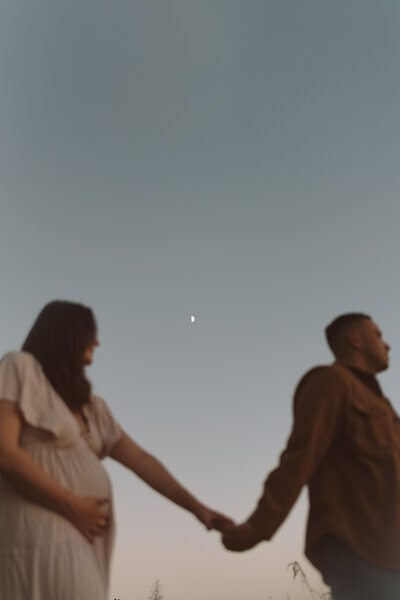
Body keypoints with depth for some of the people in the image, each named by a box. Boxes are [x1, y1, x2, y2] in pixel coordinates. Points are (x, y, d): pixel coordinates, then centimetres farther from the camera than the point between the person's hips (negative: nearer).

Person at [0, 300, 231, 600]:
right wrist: (73, 507, -13)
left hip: (82, 539, 8)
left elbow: (140, 460, 14)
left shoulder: (90, 406, 20)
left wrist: (199, 508, 8)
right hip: (41, 536, -8)